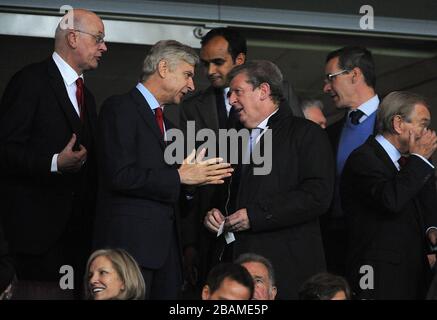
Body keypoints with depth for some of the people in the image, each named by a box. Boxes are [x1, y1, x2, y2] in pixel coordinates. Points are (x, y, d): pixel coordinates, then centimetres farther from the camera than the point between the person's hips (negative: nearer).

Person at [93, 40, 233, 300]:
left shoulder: (164, 122, 22)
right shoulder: (121, 108, -5)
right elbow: (121, 176, -17)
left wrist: (198, 176, 7)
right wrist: (179, 177, -10)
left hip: (165, 247, 8)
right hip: (131, 243, -8)